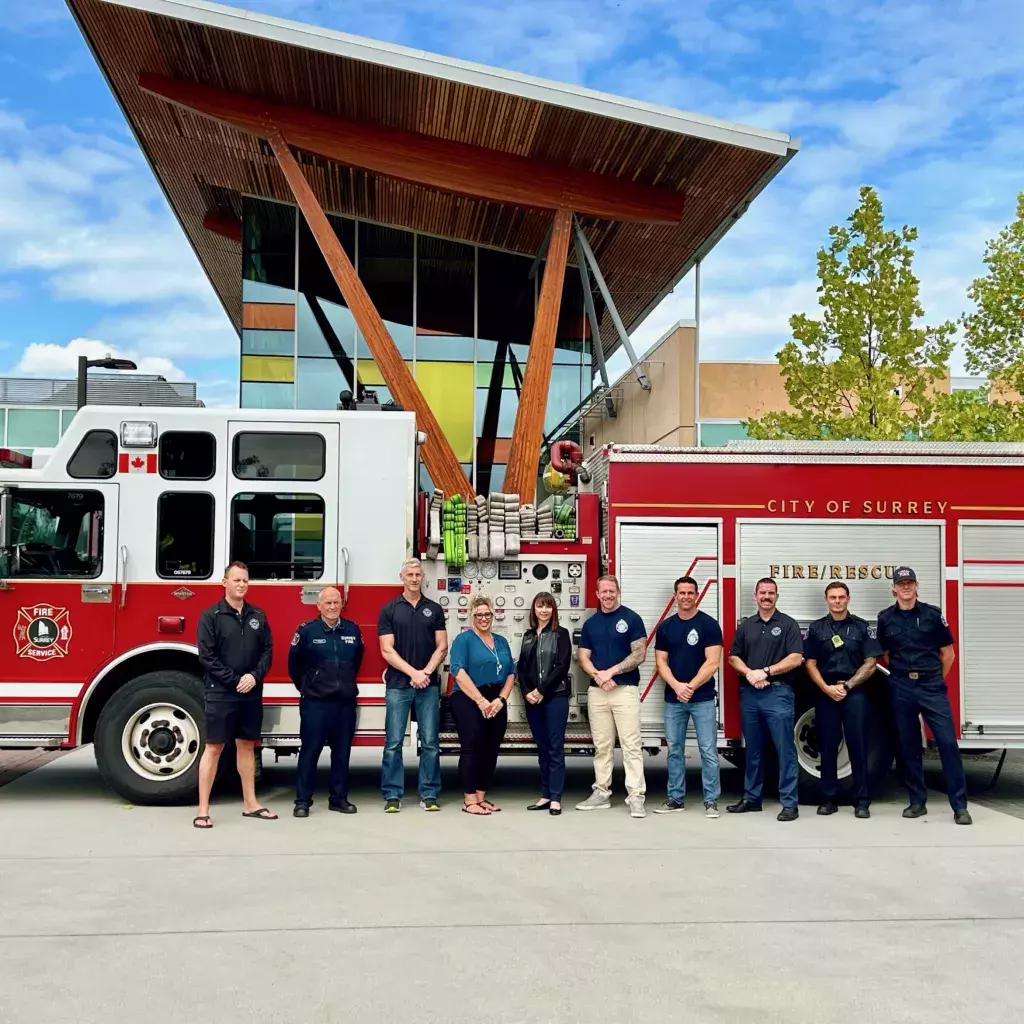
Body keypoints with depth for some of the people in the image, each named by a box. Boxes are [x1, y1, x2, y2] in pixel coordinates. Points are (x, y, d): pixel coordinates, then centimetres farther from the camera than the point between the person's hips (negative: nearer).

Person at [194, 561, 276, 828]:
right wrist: (235, 681, -15)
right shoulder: (211, 616, -5)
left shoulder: (258, 615, 9)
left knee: (247, 745, 12)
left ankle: (250, 803, 20)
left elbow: (267, 650, 7)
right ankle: (203, 810, 2)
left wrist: (254, 676, -10)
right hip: (220, 693, -5)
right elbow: (207, 656, -10)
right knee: (214, 748, -2)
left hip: (252, 694, 5)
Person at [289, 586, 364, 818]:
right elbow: (294, 664, 5)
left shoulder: (353, 630, 5)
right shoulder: (306, 631, -6)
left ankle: (339, 798, 18)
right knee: (309, 751, 1)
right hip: (315, 702, -3)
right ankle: (303, 801, 7)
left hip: (345, 701, 4)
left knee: (342, 751, 9)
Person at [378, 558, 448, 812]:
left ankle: (429, 794, 9)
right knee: (393, 743, 0)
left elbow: (442, 647, 5)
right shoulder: (389, 610, 3)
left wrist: (426, 672, -10)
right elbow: (387, 650, -4)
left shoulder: (434, 609, 8)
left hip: (428, 686, 2)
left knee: (430, 742, 2)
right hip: (397, 685, -1)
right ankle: (392, 795, 7)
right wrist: (413, 673, -13)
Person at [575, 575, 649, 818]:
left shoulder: (631, 619, -1)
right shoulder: (590, 623, 12)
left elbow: (639, 654, -7)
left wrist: (611, 672, -14)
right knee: (601, 746, 9)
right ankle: (601, 793, 16)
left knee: (631, 744, -7)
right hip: (596, 691, 4)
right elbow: (583, 657, 10)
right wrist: (597, 675, -10)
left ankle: (635, 796, -7)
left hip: (626, 689, -4)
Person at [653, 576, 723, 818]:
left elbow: (712, 663, -10)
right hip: (673, 699, 4)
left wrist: (691, 686, -14)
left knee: (708, 750, -2)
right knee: (675, 750, 9)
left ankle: (711, 800, 4)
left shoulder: (709, 625, -4)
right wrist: (677, 686, -12)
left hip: (703, 698, -4)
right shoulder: (665, 627, 7)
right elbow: (661, 662, 4)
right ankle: (676, 798, 18)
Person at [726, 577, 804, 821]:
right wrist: (749, 673, -6)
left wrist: (766, 671, -14)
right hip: (749, 694, 5)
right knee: (753, 749, 12)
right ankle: (751, 798, 20)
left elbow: (795, 658, -8)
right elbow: (733, 657, 13)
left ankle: (790, 803, -3)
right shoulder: (746, 626, 14)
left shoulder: (788, 624, 0)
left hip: (778, 693, -4)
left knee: (785, 749, -5)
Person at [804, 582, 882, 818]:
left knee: (858, 746, -2)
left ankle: (861, 800, 3)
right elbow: (810, 663, 4)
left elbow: (870, 663, 0)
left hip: (855, 693, -1)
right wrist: (827, 688, -9)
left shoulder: (861, 627, 5)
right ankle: (829, 798, 11)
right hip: (826, 694, 1)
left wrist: (847, 686, -9)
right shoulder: (816, 628, 7)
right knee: (828, 746, 4)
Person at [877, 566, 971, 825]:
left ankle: (959, 806, -5)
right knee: (908, 745, 6)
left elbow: (947, 652, 7)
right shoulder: (885, 618, 5)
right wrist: (902, 673, 10)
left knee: (947, 741, -8)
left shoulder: (932, 614, 1)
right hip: (901, 688, 2)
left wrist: (936, 679, 10)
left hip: (932, 685, -2)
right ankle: (918, 802, 15)